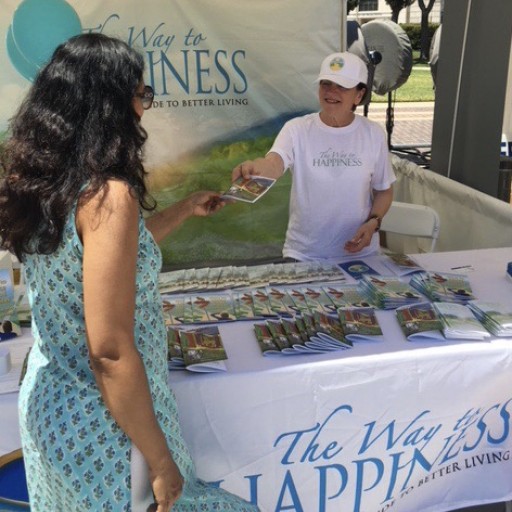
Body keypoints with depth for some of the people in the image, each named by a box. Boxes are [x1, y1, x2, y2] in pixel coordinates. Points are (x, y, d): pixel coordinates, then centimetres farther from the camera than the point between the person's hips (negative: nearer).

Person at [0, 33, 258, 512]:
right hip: (103, 422, -8)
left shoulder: (45, 185, 0)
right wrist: (161, 461, -17)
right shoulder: (108, 195, -26)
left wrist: (185, 209, 24)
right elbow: (110, 352, -28)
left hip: (46, 402, 8)